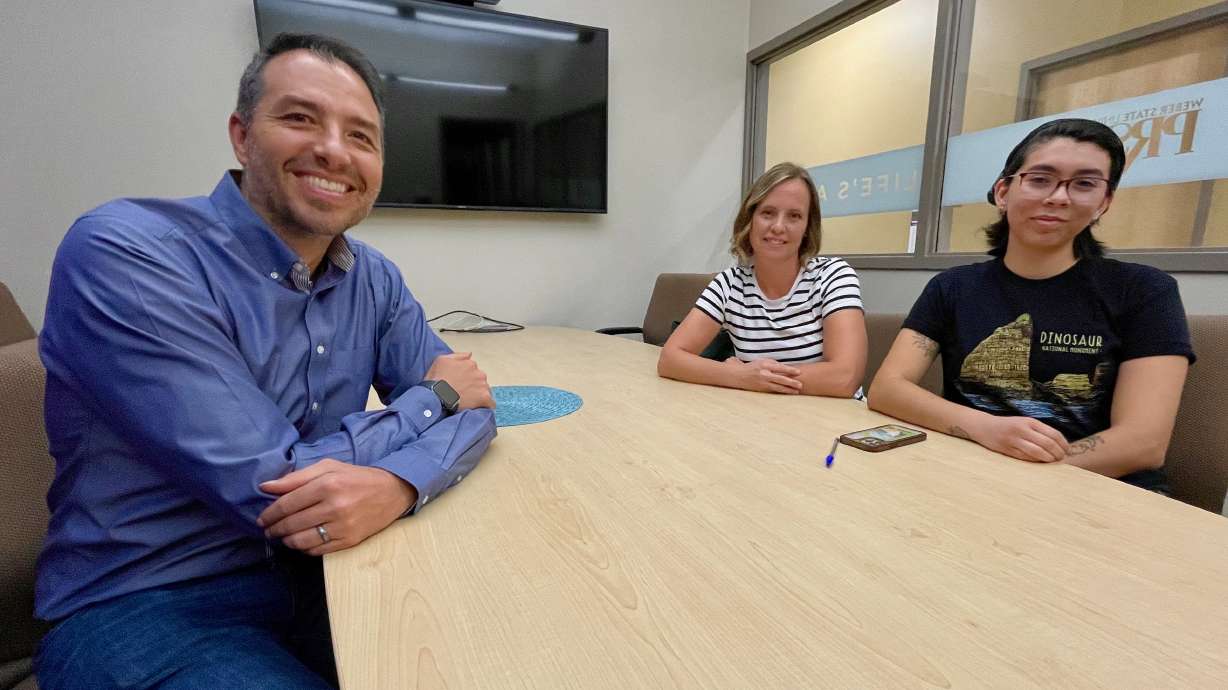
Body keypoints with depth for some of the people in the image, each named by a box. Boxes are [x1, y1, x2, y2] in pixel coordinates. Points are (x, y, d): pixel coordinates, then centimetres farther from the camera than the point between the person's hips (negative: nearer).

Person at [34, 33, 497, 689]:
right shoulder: (123, 254, -19)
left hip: (319, 573, 5)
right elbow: (269, 489, -24)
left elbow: (471, 406, -5)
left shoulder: (374, 279, -1)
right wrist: (434, 395, -12)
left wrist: (399, 482, -26)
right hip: (143, 606, -4)